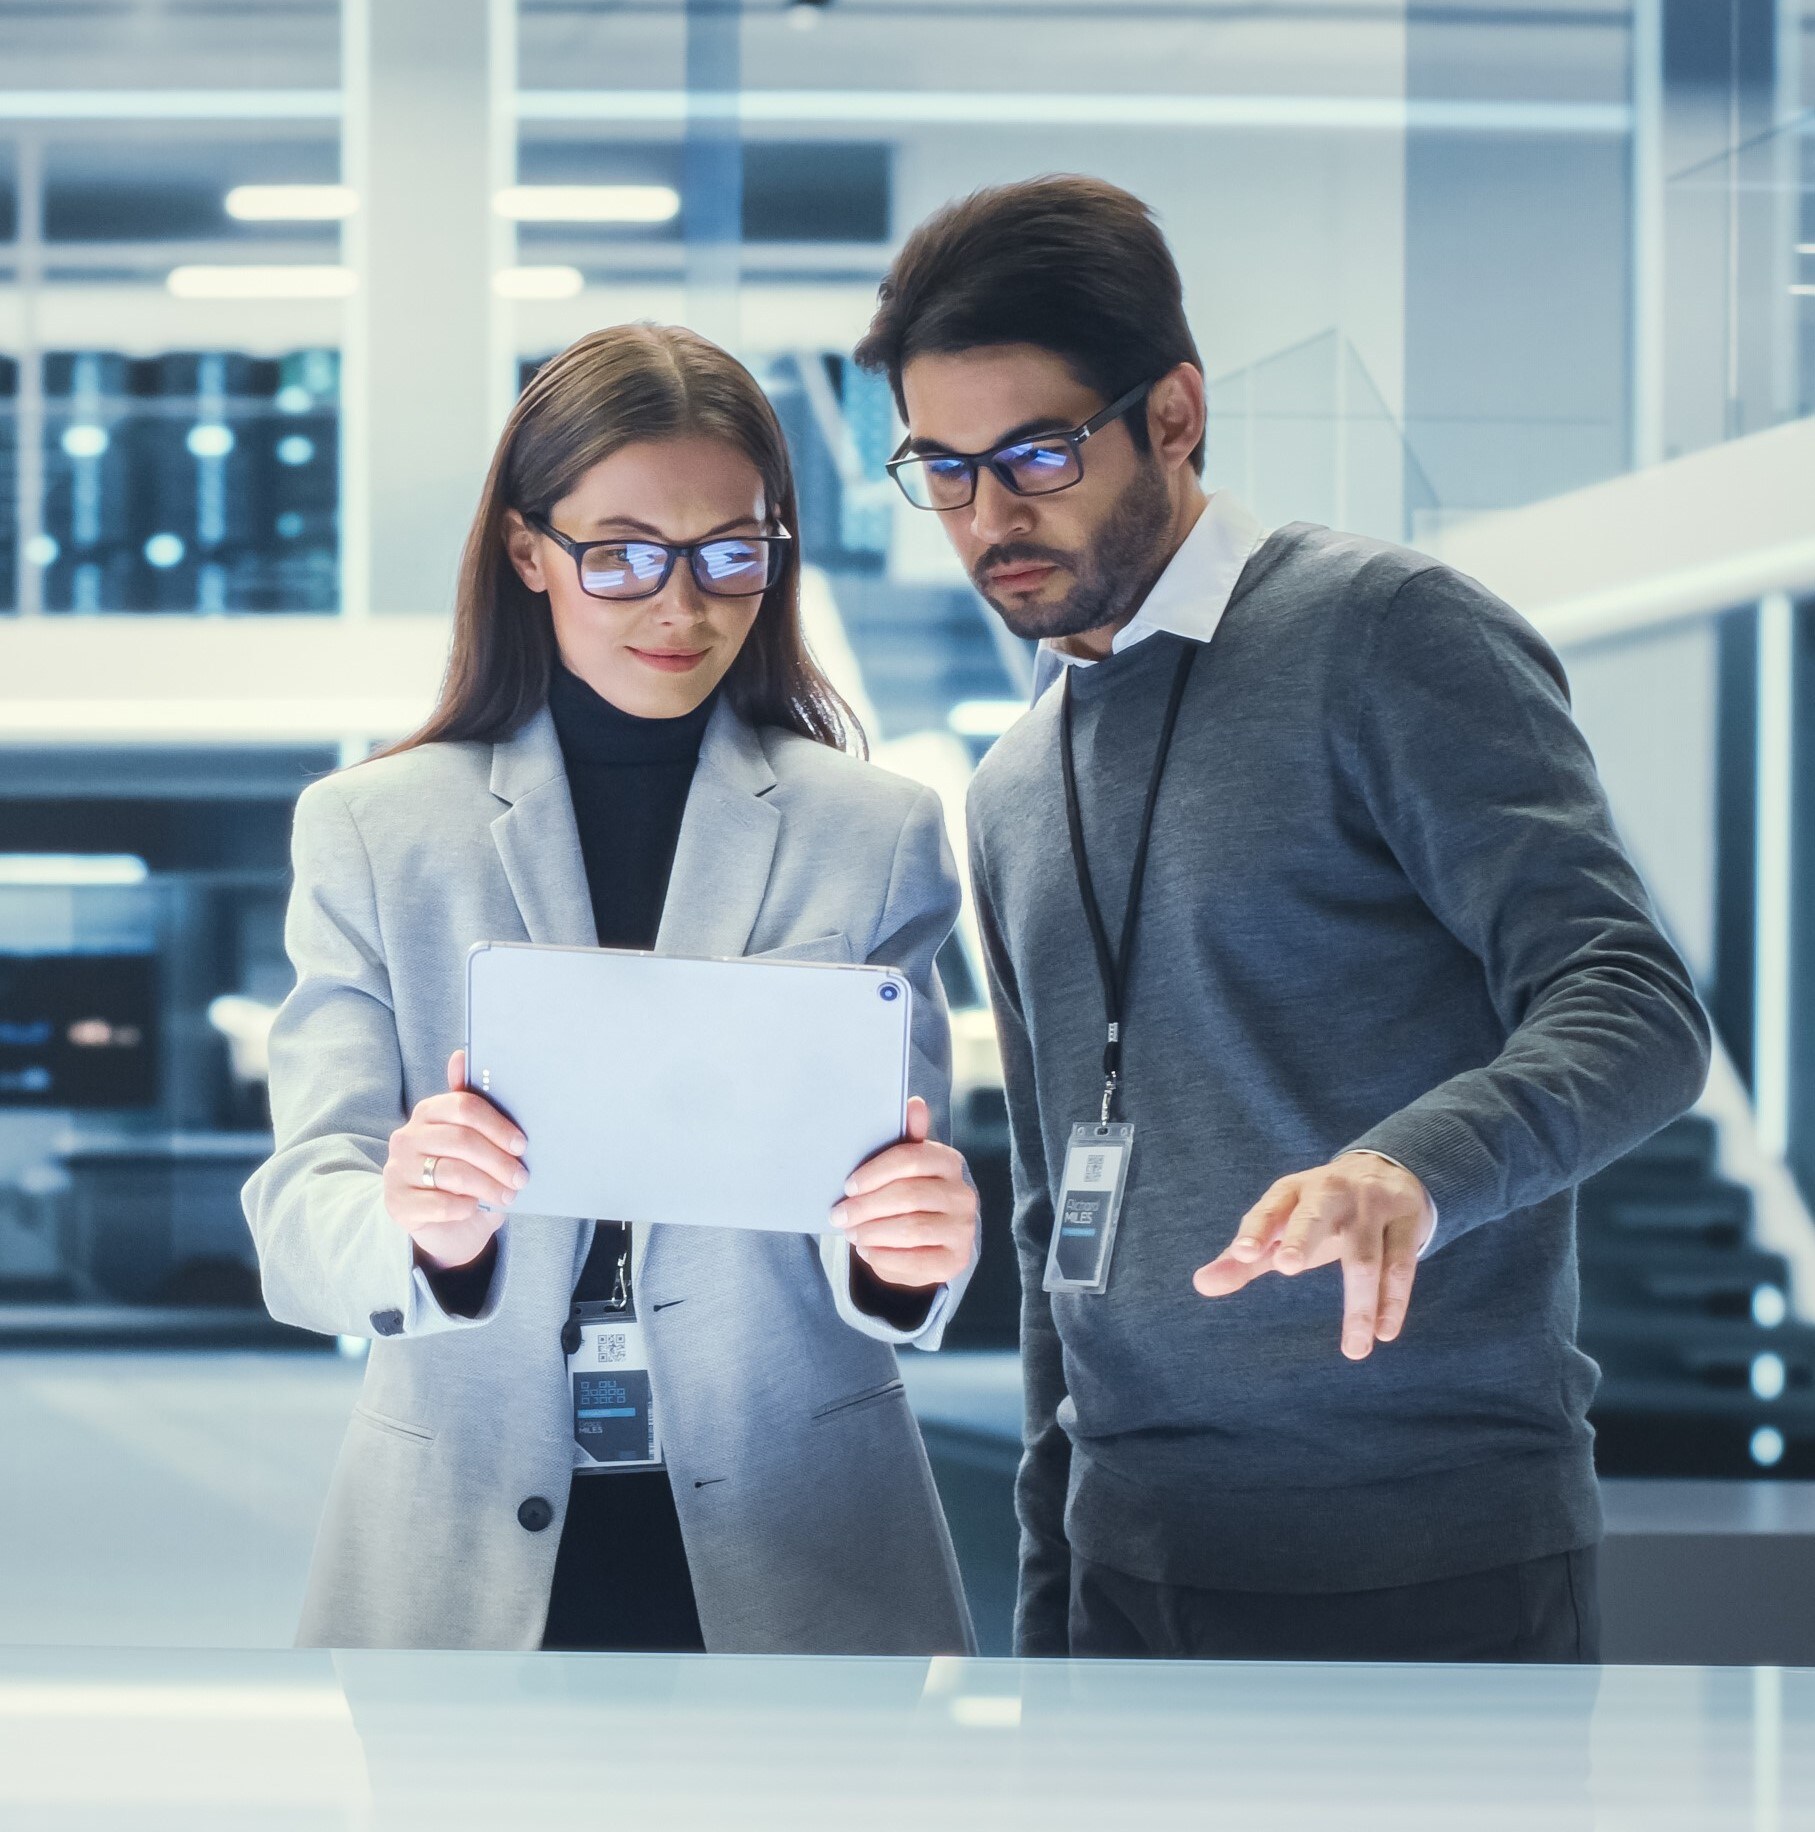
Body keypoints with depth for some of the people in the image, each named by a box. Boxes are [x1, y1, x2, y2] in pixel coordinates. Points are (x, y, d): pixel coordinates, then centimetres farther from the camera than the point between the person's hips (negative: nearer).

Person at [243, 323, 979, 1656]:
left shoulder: (878, 833, 4)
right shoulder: (371, 830, 4)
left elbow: (901, 1226, 2)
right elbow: (300, 1221, -5)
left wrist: (907, 1248, -23)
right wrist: (415, 1230, -28)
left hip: (795, 1557, 0)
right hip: (465, 1557, 0)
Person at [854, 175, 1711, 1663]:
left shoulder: (1391, 634, -5)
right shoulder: (1015, 791, 16)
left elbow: (1633, 1005, -15)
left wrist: (1412, 1166, -34)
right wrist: (1049, 1595, 18)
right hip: (1133, 1565, 6)